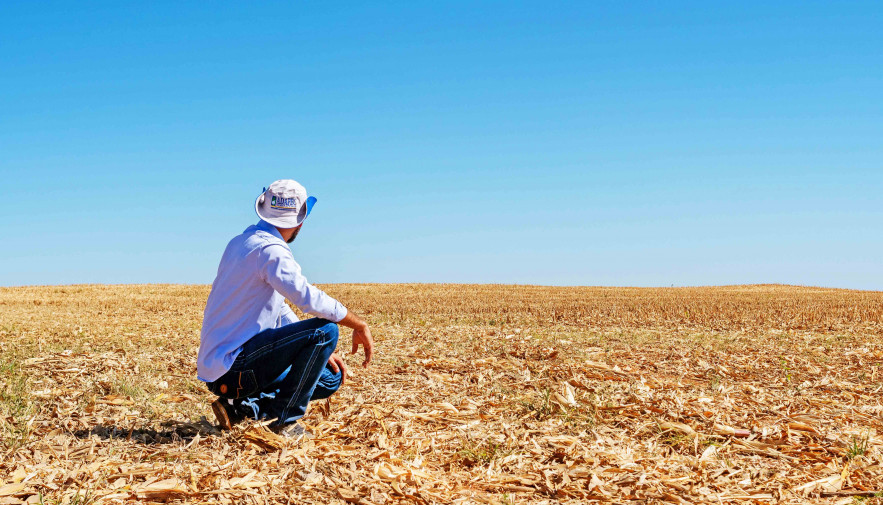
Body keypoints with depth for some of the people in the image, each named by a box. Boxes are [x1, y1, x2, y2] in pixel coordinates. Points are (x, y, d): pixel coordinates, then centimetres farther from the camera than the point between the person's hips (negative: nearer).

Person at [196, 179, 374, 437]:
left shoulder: (242, 242, 15)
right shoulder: (270, 249, -16)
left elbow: (281, 313, 20)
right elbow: (309, 298, -29)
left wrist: (320, 352, 14)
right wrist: (360, 326, -15)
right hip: (231, 366, -10)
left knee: (331, 378, 13)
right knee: (325, 328, -18)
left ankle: (241, 408, 7)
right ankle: (286, 421, -8)